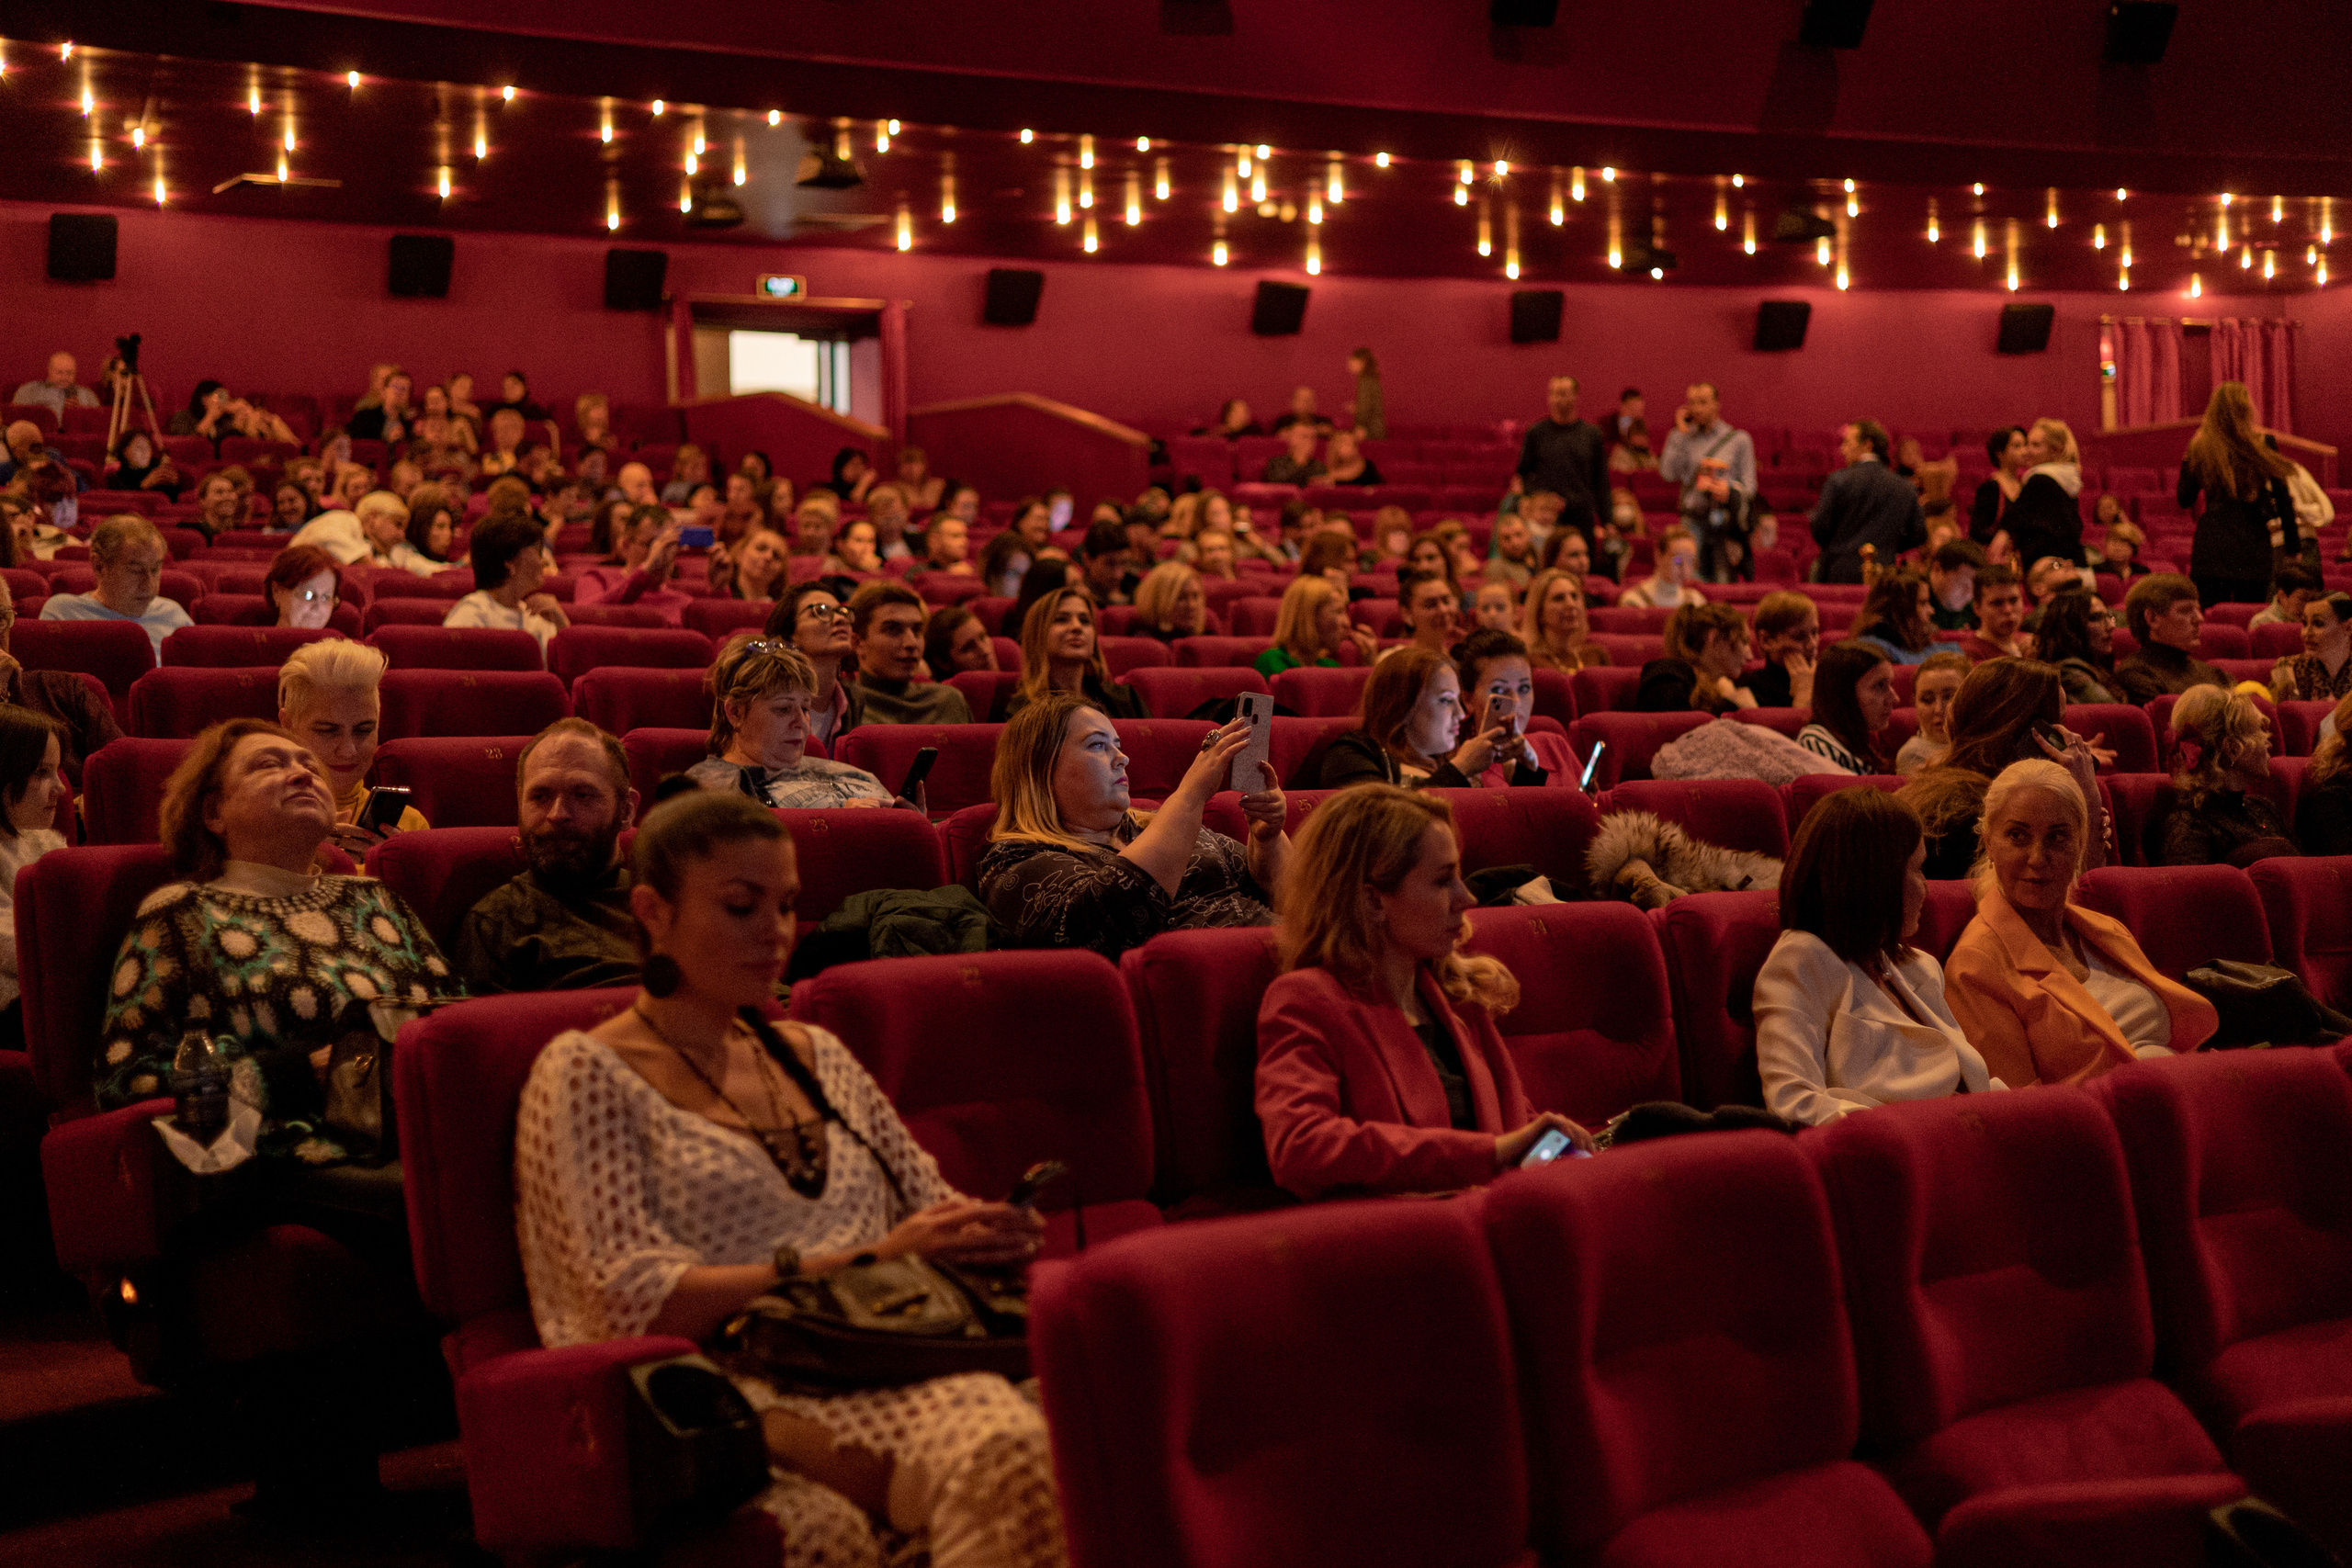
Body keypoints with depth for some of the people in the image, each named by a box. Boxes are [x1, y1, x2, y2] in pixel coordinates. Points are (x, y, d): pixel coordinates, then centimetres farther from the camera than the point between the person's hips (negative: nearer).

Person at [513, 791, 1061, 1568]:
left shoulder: (813, 1055, 26)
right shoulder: (587, 1073, 6)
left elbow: (927, 1205, 27)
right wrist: (863, 1262, -12)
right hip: (735, 1384, -5)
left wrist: (982, 1233, 1)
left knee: (1017, 1444, -34)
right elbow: (638, 1299, -6)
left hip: (884, 1367, 5)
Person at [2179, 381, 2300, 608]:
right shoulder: (2263, 447, -3)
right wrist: (2294, 546, 6)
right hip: (2253, 547, 0)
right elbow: (2283, 499, -2)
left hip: (2211, 546, 0)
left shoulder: (2199, 448, -1)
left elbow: (2184, 500, 6)